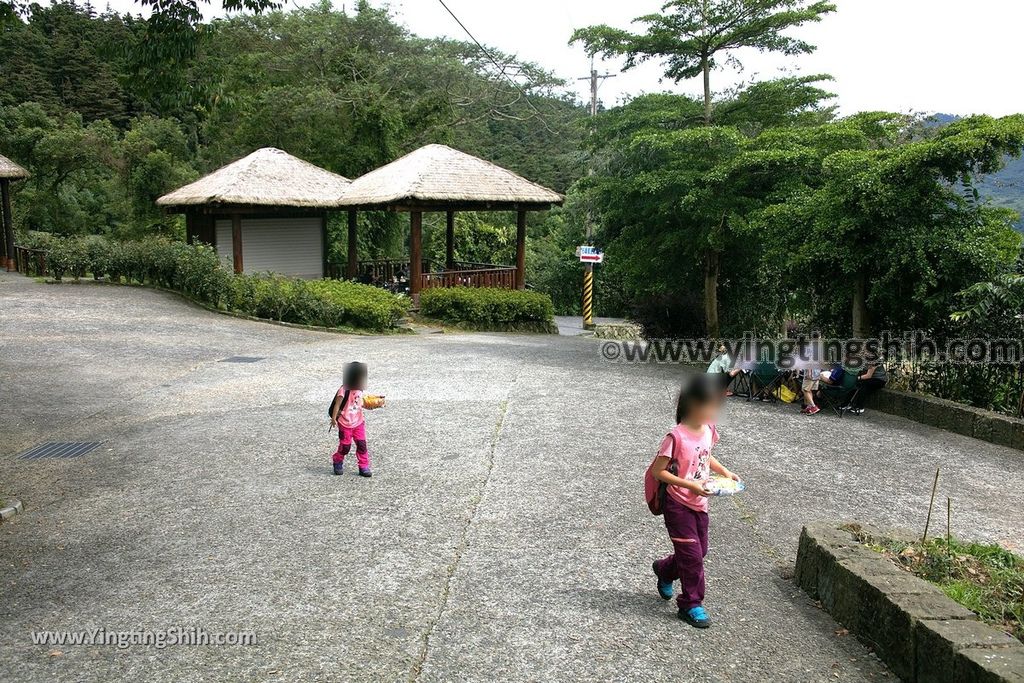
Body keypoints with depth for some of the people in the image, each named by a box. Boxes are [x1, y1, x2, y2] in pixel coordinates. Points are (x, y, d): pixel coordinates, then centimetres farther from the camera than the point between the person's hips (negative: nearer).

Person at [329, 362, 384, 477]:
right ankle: (338, 462, 31)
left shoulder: (361, 390, 3)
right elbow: (337, 405, -16)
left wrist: (377, 405, -4)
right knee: (345, 446, 4)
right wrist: (333, 418, -18)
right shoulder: (344, 390, -18)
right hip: (345, 424, -5)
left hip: (358, 423, 5)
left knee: (362, 445, 1)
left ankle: (364, 467, 10)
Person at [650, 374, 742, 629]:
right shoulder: (677, 437, -24)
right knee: (692, 555, -1)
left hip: (700, 504, 7)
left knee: (700, 551, 18)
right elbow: (657, 471, -19)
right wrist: (689, 485, -25)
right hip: (679, 505, -7)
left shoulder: (709, 431, -2)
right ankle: (691, 604, 17)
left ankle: (664, 570, 43)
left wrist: (724, 472, 2)